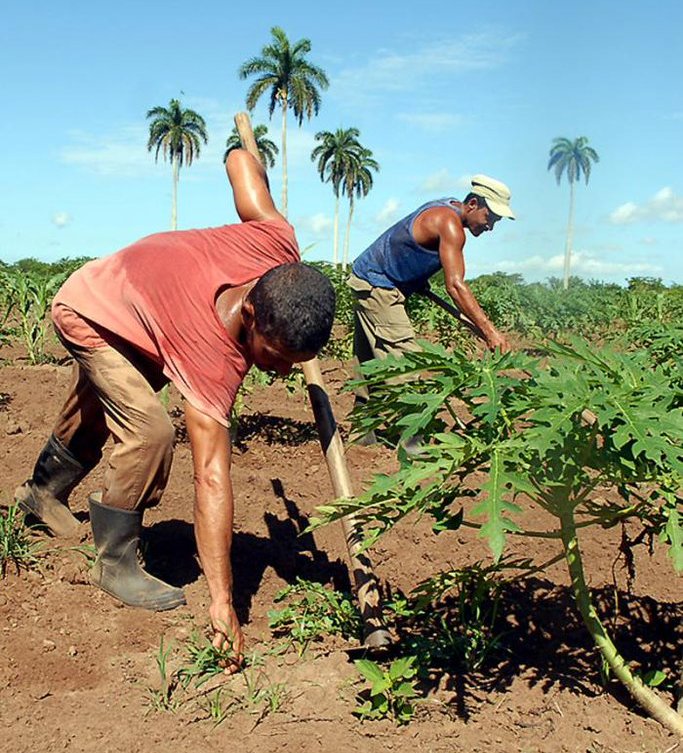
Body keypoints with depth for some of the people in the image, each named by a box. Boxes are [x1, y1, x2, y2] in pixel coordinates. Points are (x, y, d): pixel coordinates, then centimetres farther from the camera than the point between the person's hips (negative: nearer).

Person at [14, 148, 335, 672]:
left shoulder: (278, 246, -34)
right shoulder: (213, 359, -47)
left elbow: (239, 161, -19)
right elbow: (211, 478, -49)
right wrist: (222, 604, -48)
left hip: (128, 289, 8)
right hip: (88, 315, -8)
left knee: (91, 417, 28)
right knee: (150, 432, -25)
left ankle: (44, 492, 57)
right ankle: (115, 564, -4)